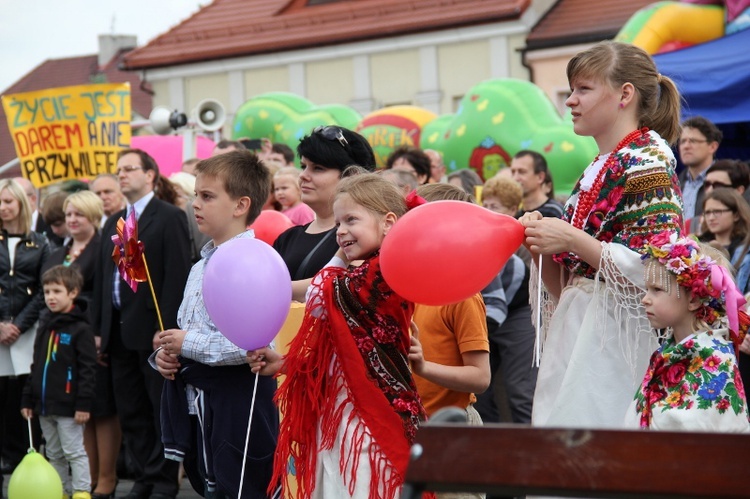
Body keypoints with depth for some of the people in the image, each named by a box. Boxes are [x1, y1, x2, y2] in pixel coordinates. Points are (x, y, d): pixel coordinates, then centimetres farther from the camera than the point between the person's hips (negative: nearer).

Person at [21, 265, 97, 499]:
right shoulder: (44, 326, 12)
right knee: (54, 454, 13)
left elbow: (88, 369, -14)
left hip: (68, 406, -8)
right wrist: (28, 398, 14)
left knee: (74, 452, -4)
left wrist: (84, 403, -18)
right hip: (45, 405, 8)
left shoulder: (80, 328, -11)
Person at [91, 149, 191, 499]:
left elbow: (176, 276, -13)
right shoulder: (113, 224, 17)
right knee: (130, 413, 9)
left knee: (162, 409, 0)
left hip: (152, 329, -7)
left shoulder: (170, 217, -5)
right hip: (119, 331, 7)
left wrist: (166, 326, -19)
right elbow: (102, 277, 16)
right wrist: (99, 328, 10)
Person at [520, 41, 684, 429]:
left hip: (619, 340, -8)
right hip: (579, 337, 8)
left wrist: (572, 241, -16)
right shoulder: (597, 171, 17)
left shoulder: (647, 163, -8)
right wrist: (539, 247, 1)